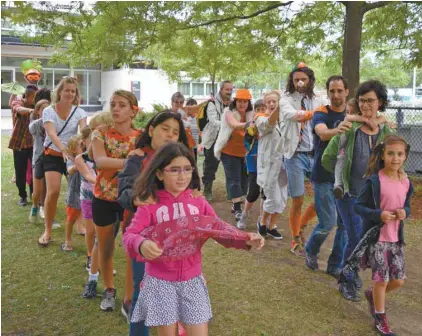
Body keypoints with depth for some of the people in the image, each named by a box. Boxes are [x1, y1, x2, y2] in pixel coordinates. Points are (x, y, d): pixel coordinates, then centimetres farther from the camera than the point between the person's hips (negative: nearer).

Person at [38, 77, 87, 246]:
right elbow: (52, 134, -25)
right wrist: (64, 150, -43)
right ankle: (47, 231, 0)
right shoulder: (49, 111, -10)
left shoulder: (79, 111, -4)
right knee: (53, 191, -15)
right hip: (53, 155, -2)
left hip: (72, 154, 3)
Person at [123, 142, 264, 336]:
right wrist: (142, 245, -42)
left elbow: (220, 229, -4)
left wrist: (245, 239, -22)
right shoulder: (150, 205, -9)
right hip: (160, 282, -2)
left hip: (192, 280, 3)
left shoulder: (198, 201, 0)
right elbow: (129, 236, -18)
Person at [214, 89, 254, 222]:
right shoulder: (229, 112, -13)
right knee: (234, 180, -7)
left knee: (244, 178, 12)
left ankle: (237, 203, 29)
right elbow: (235, 125, -35)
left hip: (245, 153, 5)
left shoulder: (251, 114, -1)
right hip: (229, 152, -5)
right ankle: (237, 209, -9)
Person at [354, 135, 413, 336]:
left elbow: (406, 206, 14)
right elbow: (358, 206, -12)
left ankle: (373, 294, 39)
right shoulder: (374, 181, -15)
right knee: (382, 279, 0)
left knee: (399, 280, 9)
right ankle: (380, 319, 21)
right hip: (376, 238, -5)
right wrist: (378, 215, -25)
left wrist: (405, 212, -9)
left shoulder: (406, 183, 1)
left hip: (396, 239, 6)